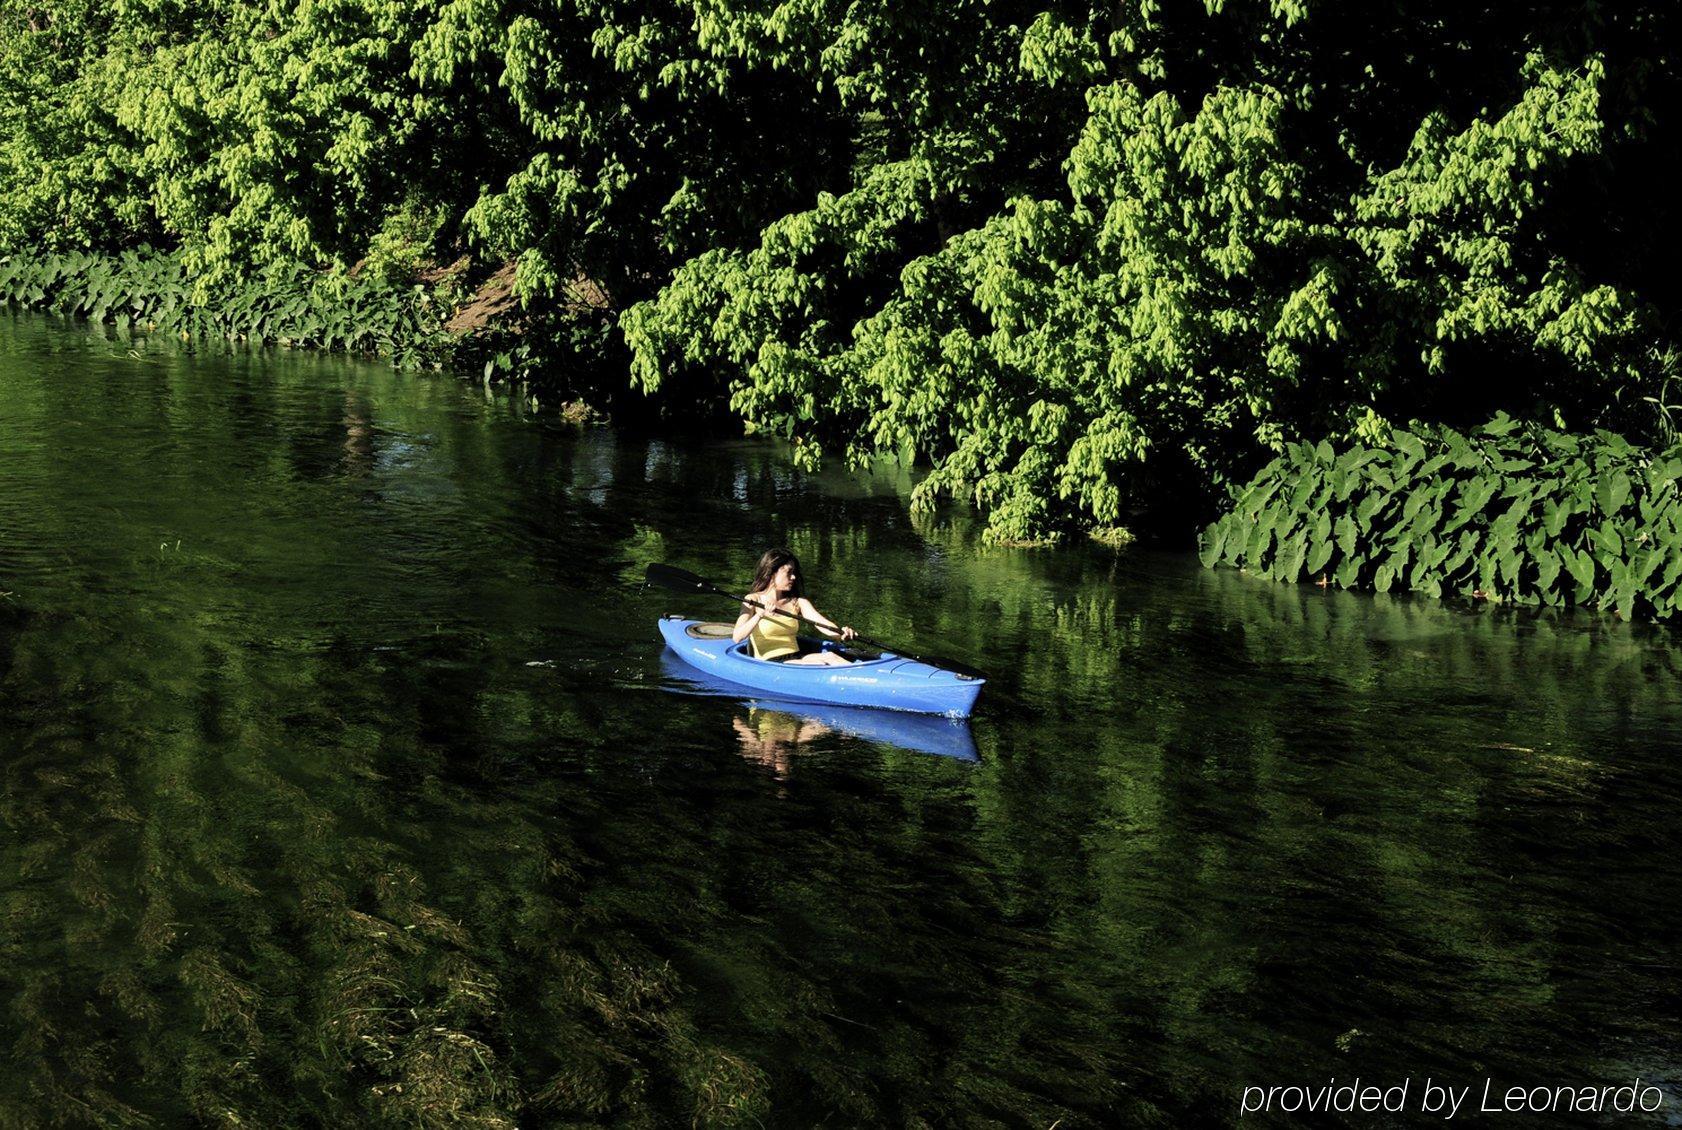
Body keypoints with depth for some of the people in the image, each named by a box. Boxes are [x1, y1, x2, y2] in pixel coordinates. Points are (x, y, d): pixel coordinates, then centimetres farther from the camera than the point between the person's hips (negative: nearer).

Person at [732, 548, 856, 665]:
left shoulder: (797, 602, 14)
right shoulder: (753, 600, 1)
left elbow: (823, 624, -2)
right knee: (820, 666, -29)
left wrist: (842, 633, -24)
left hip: (796, 658, 5)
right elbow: (737, 637, -12)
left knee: (829, 656, -26)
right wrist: (760, 615, -25)